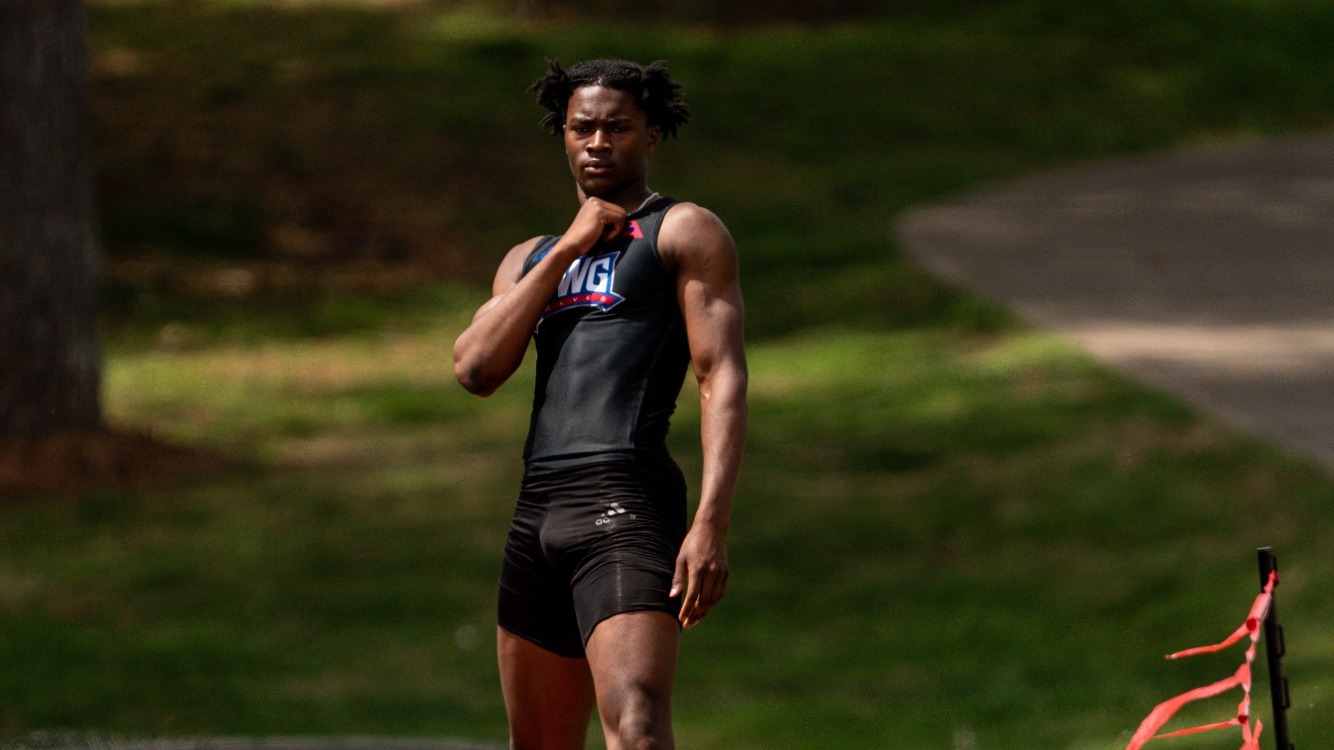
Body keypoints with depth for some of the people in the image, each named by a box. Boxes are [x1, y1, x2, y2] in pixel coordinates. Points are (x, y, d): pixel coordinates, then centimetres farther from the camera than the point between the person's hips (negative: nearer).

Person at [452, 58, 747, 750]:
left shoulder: (684, 232, 6)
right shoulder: (531, 259, 25)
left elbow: (724, 380, -5)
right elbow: (476, 369, 8)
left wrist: (711, 524, -18)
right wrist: (567, 252, 4)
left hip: (624, 505, -7)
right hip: (537, 510, 7)